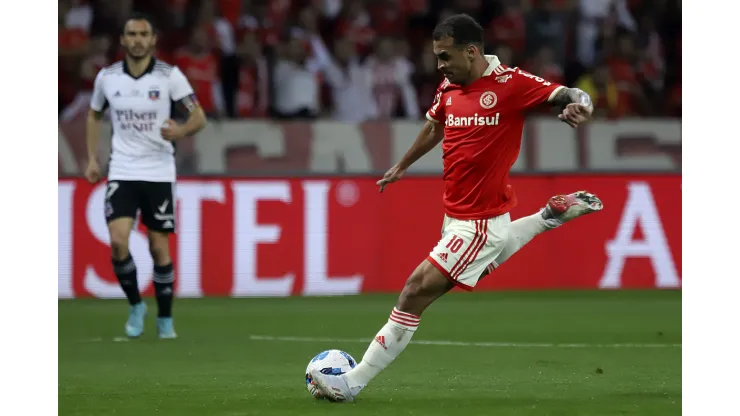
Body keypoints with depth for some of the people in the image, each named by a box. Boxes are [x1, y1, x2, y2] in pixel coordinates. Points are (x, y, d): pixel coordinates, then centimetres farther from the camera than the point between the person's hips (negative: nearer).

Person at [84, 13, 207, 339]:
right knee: (118, 242, -15)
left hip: (159, 173, -1)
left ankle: (165, 319, 18)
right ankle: (135, 306, 7)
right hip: (122, 173, 1)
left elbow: (199, 116, -5)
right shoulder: (107, 77, 1)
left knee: (159, 248, 1)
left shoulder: (169, 75, -6)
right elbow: (94, 115, 18)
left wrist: (181, 131, -27)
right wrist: (92, 159, 9)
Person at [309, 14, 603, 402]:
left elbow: (571, 94, -18)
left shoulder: (510, 84, -18)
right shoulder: (448, 89, 3)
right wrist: (402, 166, 34)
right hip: (456, 217, 8)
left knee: (415, 293, -11)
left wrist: (578, 105, -42)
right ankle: (553, 214, 43)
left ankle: (353, 383, -6)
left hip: (479, 223, -8)